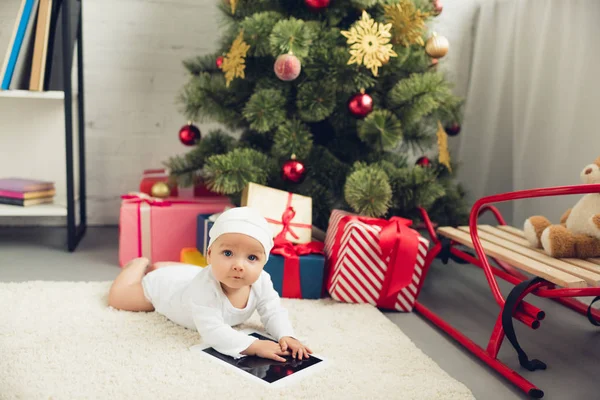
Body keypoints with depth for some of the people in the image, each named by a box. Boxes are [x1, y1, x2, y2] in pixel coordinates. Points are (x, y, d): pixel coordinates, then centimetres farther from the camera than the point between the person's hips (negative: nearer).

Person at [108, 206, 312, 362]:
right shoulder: (204, 287, -52)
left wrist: (286, 336, -44)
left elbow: (274, 313, -25)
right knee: (116, 297, 16)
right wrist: (253, 346, -61)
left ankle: (157, 266, 54)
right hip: (163, 285, -5)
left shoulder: (261, 281, -35)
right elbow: (212, 332, -54)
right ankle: (141, 264, 36)